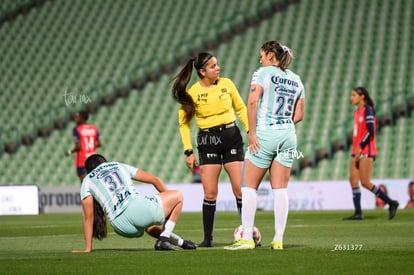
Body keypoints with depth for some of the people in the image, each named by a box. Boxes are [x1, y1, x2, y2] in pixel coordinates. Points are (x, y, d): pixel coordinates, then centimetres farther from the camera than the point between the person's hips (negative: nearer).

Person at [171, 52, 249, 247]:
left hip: (231, 137, 2)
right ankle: (208, 238, 5)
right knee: (210, 193, -3)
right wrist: (188, 152, -4)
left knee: (240, 188, -2)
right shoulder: (192, 93, -6)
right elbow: (184, 123, 2)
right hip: (207, 141, -2)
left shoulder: (226, 84, 1)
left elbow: (241, 108, 14)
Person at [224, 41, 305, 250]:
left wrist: (252, 133, -14)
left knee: (249, 186, 2)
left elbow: (252, 102, -16)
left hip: (265, 133, -5)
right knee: (280, 189, 6)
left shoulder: (263, 73, -4)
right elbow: (299, 115, 14)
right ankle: (278, 239, 3)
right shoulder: (296, 79, 13)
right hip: (288, 135, 5)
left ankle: (247, 238, -3)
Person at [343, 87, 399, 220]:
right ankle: (358, 213, -1)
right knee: (353, 180, -1)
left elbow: (370, 131, -17)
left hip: (366, 151, -9)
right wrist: (355, 150, 15)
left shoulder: (367, 110, -10)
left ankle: (391, 203, 2)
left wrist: (360, 147, -19)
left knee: (365, 183, -10)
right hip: (357, 151, 9)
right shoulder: (357, 112, 17)